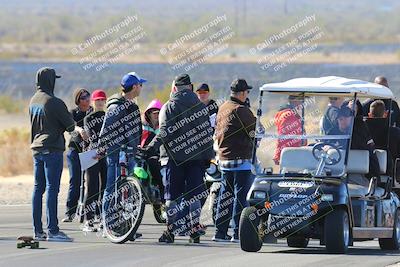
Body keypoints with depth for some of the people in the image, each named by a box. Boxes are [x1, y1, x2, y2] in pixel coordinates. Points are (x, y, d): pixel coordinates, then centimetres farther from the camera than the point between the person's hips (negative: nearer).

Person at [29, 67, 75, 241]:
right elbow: (70, 125, -9)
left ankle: (37, 230, 10)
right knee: (52, 188, -8)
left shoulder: (33, 101, 11)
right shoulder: (53, 102, -15)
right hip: (52, 149, -8)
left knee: (38, 188, 9)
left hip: (36, 147, 8)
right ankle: (52, 230, -10)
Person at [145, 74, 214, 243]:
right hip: (196, 157, 4)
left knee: (172, 195, 1)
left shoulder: (169, 107, -4)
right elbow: (208, 132, 11)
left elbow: (166, 132, -16)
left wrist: (152, 147, -18)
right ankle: (194, 230, 5)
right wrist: (208, 156, 15)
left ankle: (171, 231, -1)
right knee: (194, 194, 7)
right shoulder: (201, 107, 10)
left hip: (174, 157, -4)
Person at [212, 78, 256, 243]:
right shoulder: (242, 111, -15)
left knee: (225, 196, 13)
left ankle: (220, 232, 13)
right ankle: (238, 233, -6)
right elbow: (254, 133, -11)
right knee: (241, 196, -5)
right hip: (241, 159, -8)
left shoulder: (222, 109, 12)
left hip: (224, 159, 8)